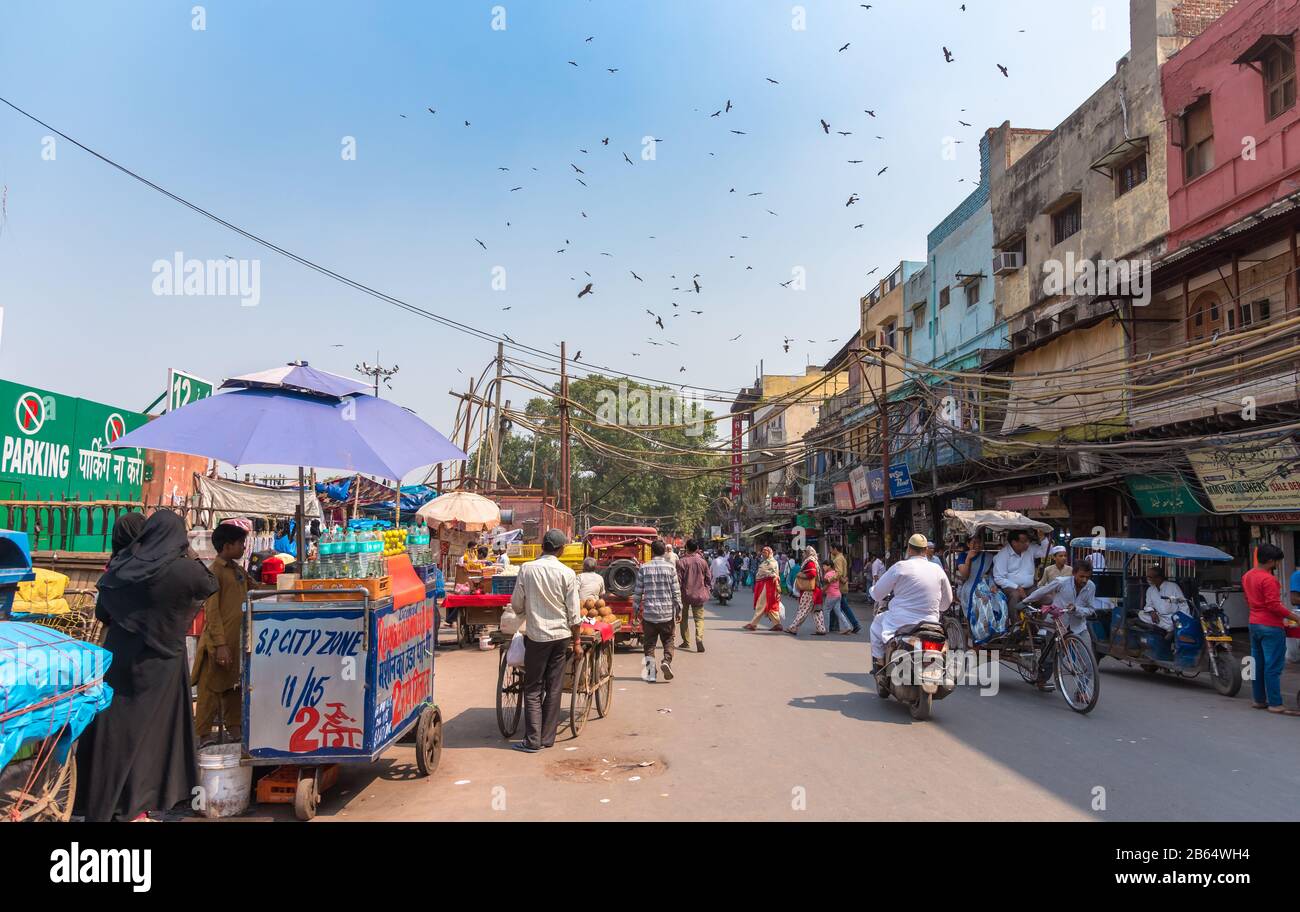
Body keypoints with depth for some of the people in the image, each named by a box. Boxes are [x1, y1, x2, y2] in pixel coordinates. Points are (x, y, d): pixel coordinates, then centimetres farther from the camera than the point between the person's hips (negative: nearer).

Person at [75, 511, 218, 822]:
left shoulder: (120, 565, -3)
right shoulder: (184, 570, -16)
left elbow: (102, 613, 8)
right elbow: (211, 585, 6)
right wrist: (193, 557, 16)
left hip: (117, 657, 4)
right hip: (158, 662, -4)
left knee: (111, 727, 12)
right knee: (146, 730, 8)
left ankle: (99, 800, 25)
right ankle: (132, 806, 15)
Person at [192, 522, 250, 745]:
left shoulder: (239, 571, 12)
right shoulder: (214, 572, -12)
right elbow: (212, 611, -16)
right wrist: (220, 644, -20)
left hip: (238, 640, 8)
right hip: (220, 641, -8)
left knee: (233, 685, 15)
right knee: (211, 687, 0)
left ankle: (234, 728, 24)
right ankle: (202, 735, 7)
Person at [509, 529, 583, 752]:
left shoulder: (527, 569, -7)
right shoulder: (567, 574, -6)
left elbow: (516, 604, 0)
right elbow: (573, 613, -2)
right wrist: (577, 642, 7)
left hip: (536, 635, -1)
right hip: (561, 634, 1)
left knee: (533, 689, 6)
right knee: (554, 689, 9)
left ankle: (533, 740, 2)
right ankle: (547, 738, 14)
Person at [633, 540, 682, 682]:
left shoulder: (644, 568, -2)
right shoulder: (670, 567, -3)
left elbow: (638, 592, 2)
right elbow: (676, 591, -2)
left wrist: (636, 609, 12)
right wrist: (678, 610, 7)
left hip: (649, 612, 0)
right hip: (667, 612, 0)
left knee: (650, 643, 8)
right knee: (668, 640, 14)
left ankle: (650, 673, 6)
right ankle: (667, 660, -10)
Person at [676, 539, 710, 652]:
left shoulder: (681, 562, -8)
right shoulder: (702, 562, 0)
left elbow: (678, 580, -9)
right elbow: (708, 579, 9)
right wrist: (706, 591, 22)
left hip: (685, 594, -1)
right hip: (699, 594, 1)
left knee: (684, 618, 16)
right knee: (699, 618, 3)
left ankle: (686, 642, 21)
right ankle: (699, 638, -21)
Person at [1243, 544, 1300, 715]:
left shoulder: (1247, 576, 10)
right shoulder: (1268, 579, -18)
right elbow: (1274, 605, -22)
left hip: (1254, 624, 9)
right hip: (1271, 627, -9)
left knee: (1258, 664, 14)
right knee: (1273, 667, -4)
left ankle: (1259, 699, 20)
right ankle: (1275, 704, -1)